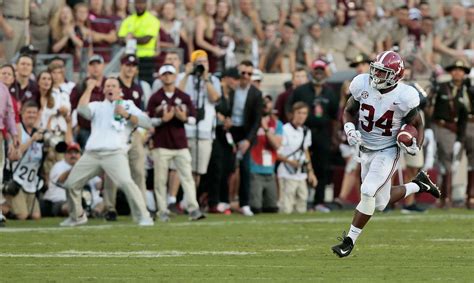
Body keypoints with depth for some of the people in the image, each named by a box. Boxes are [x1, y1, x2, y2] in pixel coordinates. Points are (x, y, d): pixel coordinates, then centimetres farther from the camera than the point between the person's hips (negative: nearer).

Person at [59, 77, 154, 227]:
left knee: (126, 182, -26)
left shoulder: (128, 105, 15)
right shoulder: (97, 106, 20)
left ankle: (143, 217, -19)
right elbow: (82, 109, -2)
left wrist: (126, 115, -9)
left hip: (115, 153, -4)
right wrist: (89, 89, 2)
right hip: (91, 154, 4)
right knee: (71, 184, 4)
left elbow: (146, 122, 3)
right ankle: (77, 217, 25)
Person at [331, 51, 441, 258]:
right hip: (366, 150, 5)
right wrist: (349, 128, -14)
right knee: (381, 202, 13)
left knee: (368, 192, -21)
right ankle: (418, 185, 38)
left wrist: (415, 145, -21)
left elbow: (417, 124, -3)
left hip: (388, 151, -5)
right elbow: (349, 111, 6)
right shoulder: (363, 85, -11)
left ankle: (349, 241, -10)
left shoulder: (403, 97, -19)